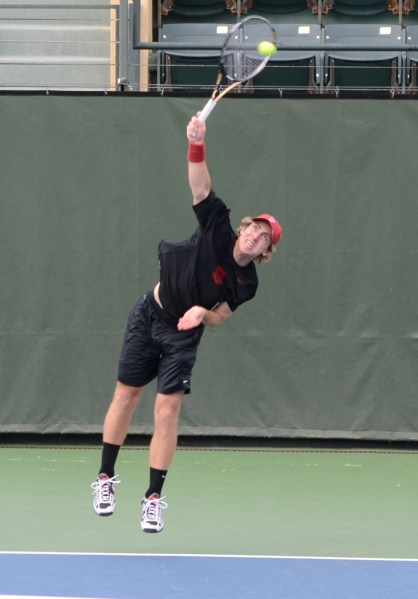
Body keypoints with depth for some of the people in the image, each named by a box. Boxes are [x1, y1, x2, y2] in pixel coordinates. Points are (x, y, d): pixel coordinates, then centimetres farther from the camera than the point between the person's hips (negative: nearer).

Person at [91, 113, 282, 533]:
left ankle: (153, 499, -1)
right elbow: (201, 186, -20)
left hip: (183, 336, -1)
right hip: (148, 316, 1)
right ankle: (105, 479, 21)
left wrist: (203, 313, -31)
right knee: (126, 396, 6)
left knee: (167, 412, -9)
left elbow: (218, 318, -8)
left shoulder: (246, 284, -13)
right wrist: (197, 144, -35)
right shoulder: (218, 228, -13)